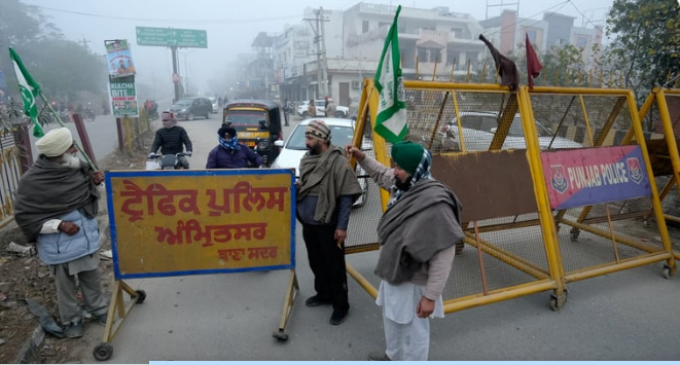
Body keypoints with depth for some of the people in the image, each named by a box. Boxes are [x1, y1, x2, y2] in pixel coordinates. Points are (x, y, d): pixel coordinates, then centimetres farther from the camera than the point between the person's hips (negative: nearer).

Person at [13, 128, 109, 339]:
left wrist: (94, 181, -10)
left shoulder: (76, 167, -6)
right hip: (58, 247, -4)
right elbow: (23, 216, -14)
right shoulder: (32, 181, -19)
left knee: (92, 279, 19)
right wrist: (58, 225, -23)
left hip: (87, 237, 4)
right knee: (65, 286, 15)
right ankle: (71, 320, 35)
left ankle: (99, 310, 39)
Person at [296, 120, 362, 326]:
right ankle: (323, 294, 40)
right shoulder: (306, 159, 7)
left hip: (328, 225, -7)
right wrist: (297, 186, -4)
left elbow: (346, 196, -17)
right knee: (316, 263, 21)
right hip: (308, 224, 8)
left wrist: (342, 226, -17)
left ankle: (340, 305, 21)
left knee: (334, 266, 5)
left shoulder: (338, 161, -17)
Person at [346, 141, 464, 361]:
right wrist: (361, 158, 7)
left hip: (413, 283, -10)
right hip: (394, 275, 10)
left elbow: (443, 256, -28)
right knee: (392, 320, 30)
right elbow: (382, 175, 20)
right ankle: (393, 356, 55)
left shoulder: (435, 203, -31)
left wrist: (431, 296, -24)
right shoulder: (405, 187, -3)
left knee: (414, 332, 11)